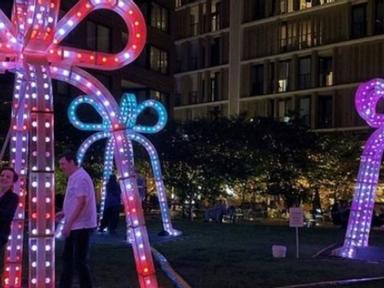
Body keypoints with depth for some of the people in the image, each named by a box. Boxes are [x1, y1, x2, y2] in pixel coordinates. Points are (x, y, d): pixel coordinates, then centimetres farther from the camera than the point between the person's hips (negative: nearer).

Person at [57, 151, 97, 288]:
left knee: (79, 260, -5)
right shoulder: (73, 177, 14)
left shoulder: (81, 177, -17)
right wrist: (63, 213, 9)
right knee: (67, 257, 15)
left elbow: (81, 203, -24)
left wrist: (68, 224, -24)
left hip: (81, 226, -10)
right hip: (74, 226, 10)